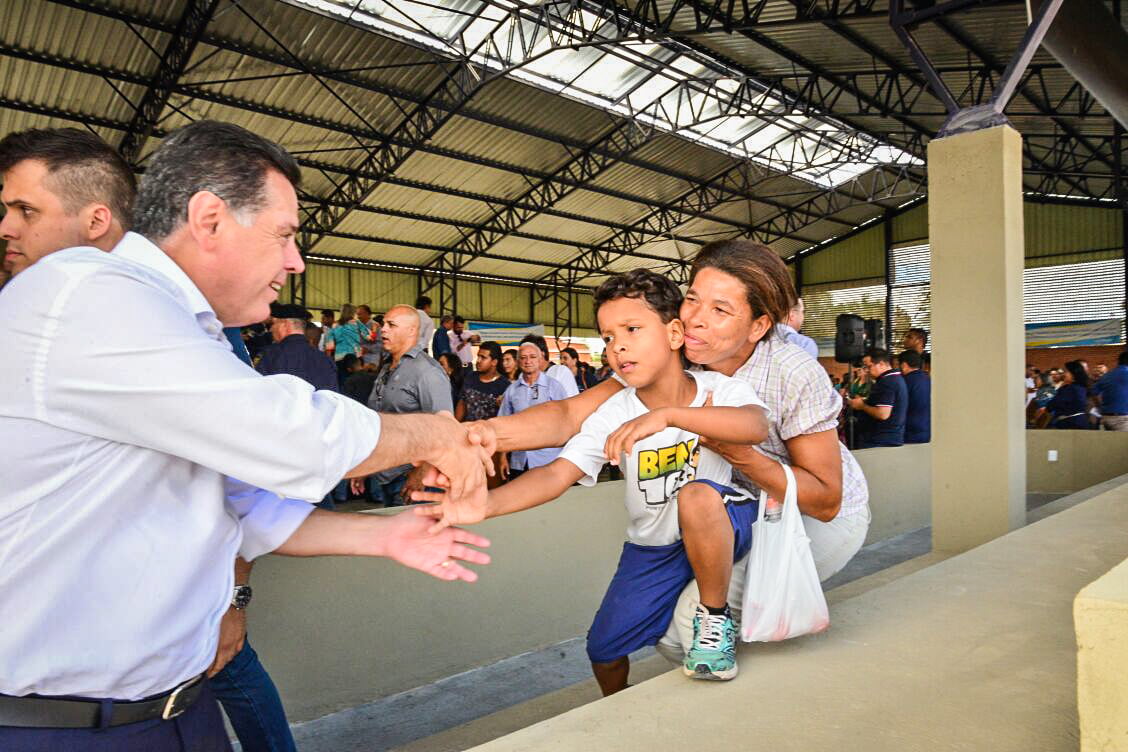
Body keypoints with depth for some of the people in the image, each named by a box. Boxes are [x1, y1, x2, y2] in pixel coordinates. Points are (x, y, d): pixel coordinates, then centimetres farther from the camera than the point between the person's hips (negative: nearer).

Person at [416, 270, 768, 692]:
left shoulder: (720, 390, -18)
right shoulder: (613, 415, -14)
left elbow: (757, 426, -41)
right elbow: (556, 474, -23)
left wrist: (666, 414, -53)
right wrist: (483, 503, -40)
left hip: (722, 529, -3)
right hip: (652, 547, 4)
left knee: (697, 495, -37)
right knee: (604, 650, 5)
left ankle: (715, 619, -12)